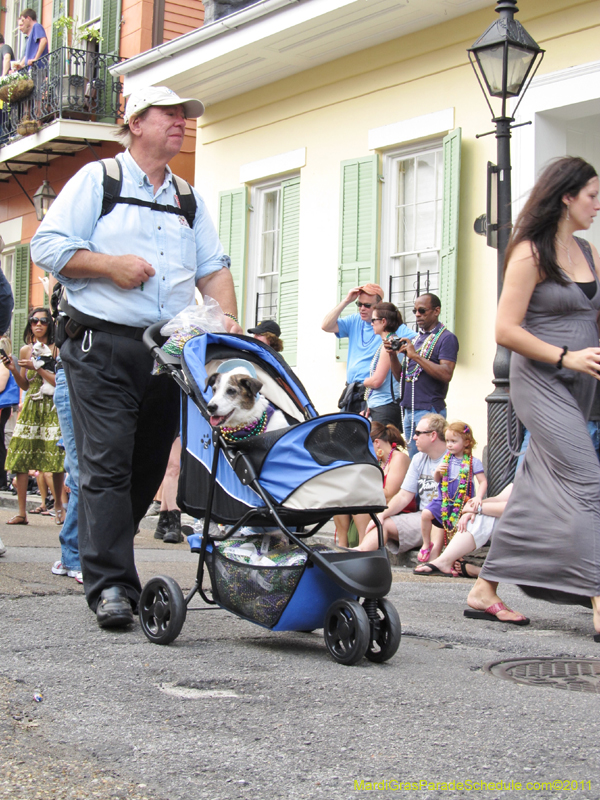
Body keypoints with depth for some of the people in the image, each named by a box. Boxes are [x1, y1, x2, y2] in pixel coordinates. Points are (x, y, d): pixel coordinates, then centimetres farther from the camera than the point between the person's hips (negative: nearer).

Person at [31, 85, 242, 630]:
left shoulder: (189, 200, 22)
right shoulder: (96, 180, 7)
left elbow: (213, 267, 18)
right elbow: (48, 246, 1)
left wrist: (229, 322, 1)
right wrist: (109, 264, -11)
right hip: (103, 345, -5)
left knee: (149, 465, 6)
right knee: (107, 465, -12)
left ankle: (103, 559, 22)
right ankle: (111, 585, -13)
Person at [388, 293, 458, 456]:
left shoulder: (446, 338, -4)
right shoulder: (416, 338, 19)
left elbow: (446, 374, -18)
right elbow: (400, 376, 17)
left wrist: (416, 356, -19)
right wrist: (392, 354, 0)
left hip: (430, 410, -8)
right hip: (409, 411, 8)